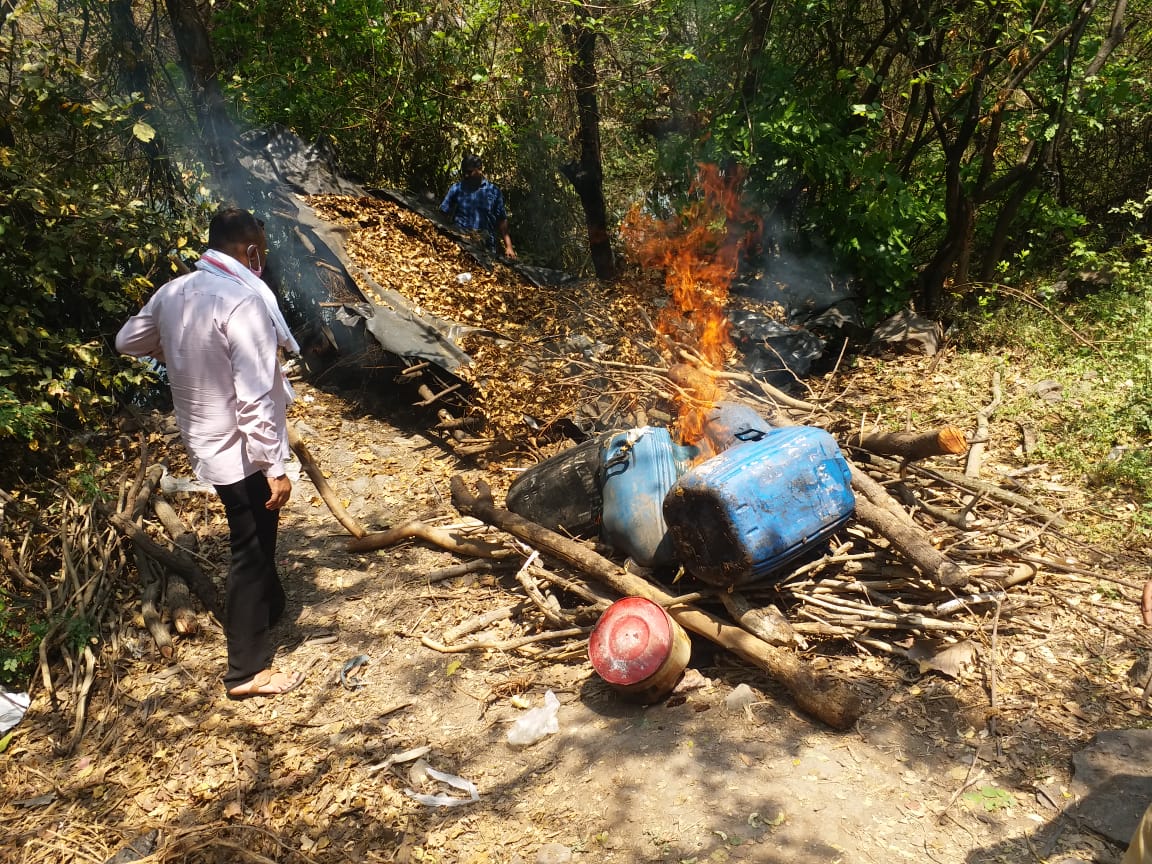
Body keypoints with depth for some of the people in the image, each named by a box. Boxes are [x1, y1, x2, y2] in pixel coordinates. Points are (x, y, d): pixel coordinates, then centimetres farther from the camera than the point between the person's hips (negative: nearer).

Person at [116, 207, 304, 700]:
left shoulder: (172, 293, 2)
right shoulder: (244, 299, -24)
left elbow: (128, 342, 20)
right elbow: (255, 396, -28)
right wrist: (275, 466, -23)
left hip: (203, 441, 8)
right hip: (241, 450, -8)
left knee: (255, 539, 28)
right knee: (250, 551, 4)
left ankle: (271, 608, 49)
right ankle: (246, 671, 15)